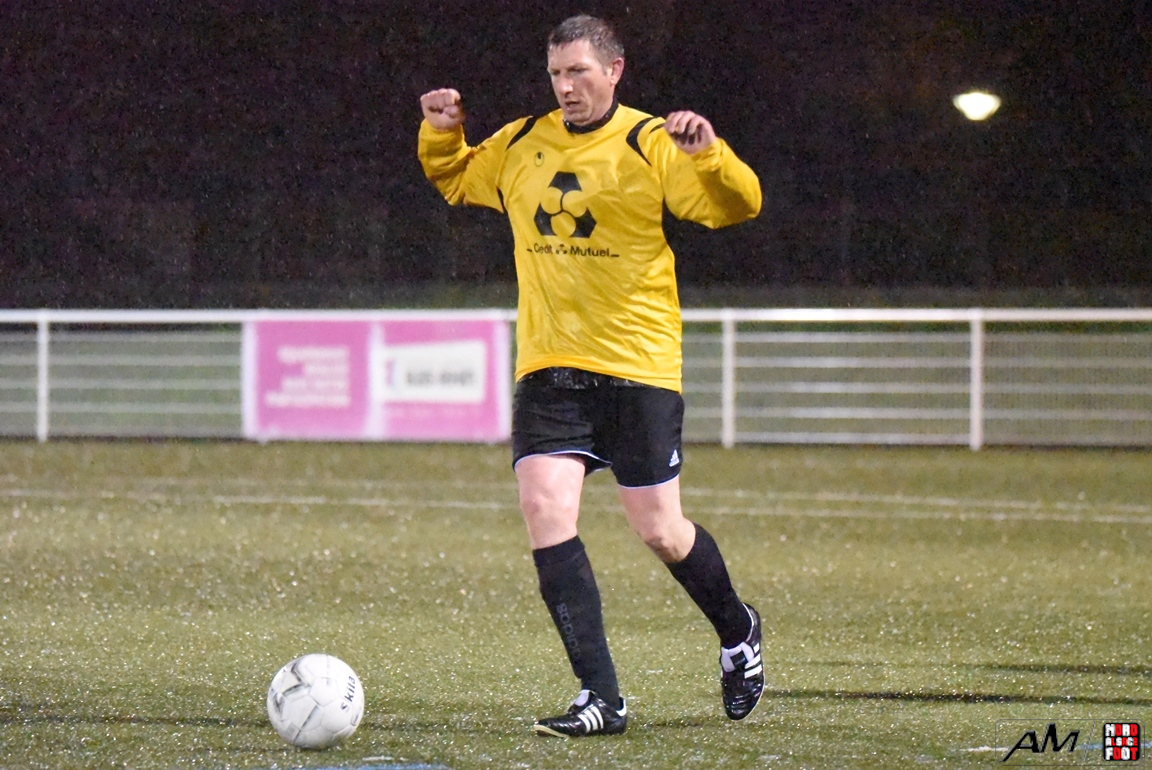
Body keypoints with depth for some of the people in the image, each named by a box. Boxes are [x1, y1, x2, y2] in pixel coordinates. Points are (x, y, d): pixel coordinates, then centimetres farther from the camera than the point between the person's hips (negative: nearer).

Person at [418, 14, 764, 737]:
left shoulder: (651, 145, -5)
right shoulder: (520, 145, 10)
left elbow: (737, 205, -14)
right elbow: (455, 181, 28)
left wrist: (709, 154, -33)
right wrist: (442, 135, 8)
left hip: (639, 367, -4)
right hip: (549, 369, 4)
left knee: (661, 533, 2)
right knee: (546, 513, -13)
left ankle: (737, 630, 34)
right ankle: (601, 698, -10)